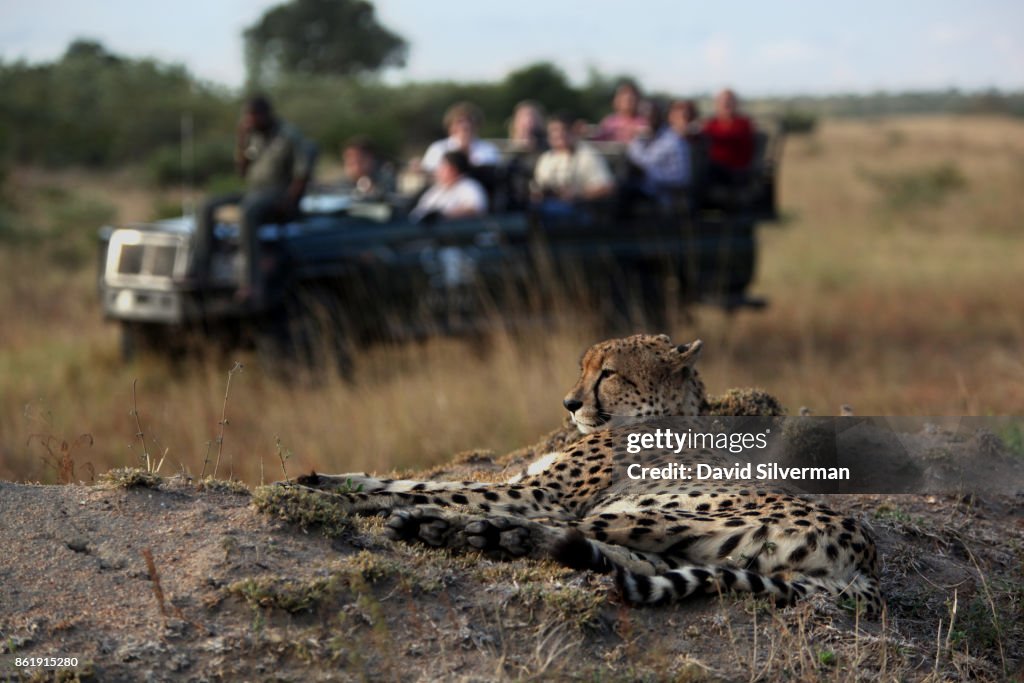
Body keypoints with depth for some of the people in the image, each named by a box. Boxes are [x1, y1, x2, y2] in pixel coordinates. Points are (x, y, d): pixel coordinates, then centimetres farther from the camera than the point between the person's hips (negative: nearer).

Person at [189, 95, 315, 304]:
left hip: (278, 198, -8)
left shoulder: (289, 136, -8)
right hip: (253, 193, 8)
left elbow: (304, 172, -14)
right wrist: (241, 139, 4)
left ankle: (251, 284, -45)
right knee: (208, 208, -11)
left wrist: (289, 201, -19)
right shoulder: (256, 137, 15)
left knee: (247, 213, -39)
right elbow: (243, 170, 15)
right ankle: (199, 273, -19)